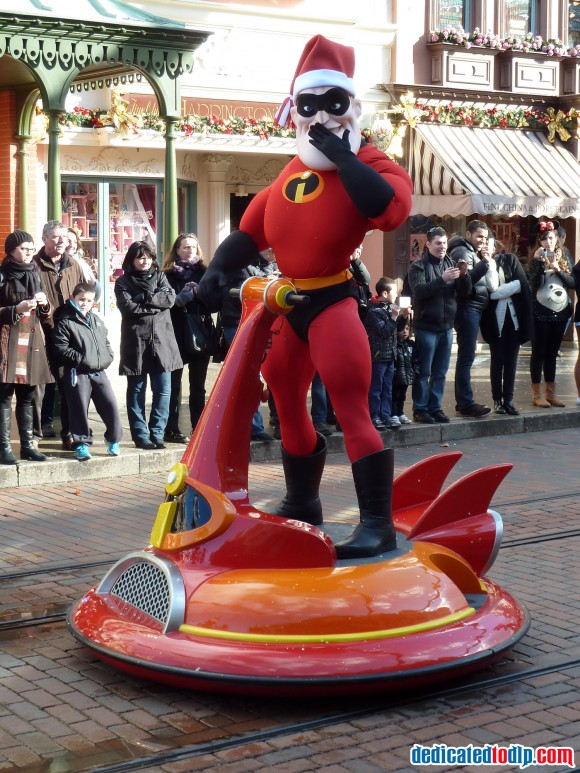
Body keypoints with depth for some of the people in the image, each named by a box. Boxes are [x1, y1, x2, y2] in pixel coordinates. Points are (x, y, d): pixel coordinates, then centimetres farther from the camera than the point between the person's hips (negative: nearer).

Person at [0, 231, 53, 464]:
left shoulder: (35, 274, 15)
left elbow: (45, 316, 21)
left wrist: (45, 305, 0)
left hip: (32, 340, 6)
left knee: (27, 396, 9)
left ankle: (27, 445, 14)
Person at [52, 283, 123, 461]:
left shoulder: (97, 321, 17)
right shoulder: (65, 322, -4)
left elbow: (106, 342, 25)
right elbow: (61, 348, -11)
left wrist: (107, 358, 7)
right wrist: (81, 359, -16)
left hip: (99, 372, 5)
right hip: (78, 373, -5)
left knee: (110, 405, 1)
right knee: (79, 408, -2)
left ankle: (114, 440, 16)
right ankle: (81, 443, 8)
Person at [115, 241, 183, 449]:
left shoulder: (159, 276, 14)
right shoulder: (123, 282, 5)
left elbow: (170, 297, -3)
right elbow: (128, 307, -11)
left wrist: (144, 298, -10)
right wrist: (155, 305, -10)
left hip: (162, 340, 2)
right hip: (136, 341, -2)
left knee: (164, 390, -1)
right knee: (136, 391, 3)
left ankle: (157, 433, 8)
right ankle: (140, 435, 10)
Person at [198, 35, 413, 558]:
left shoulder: (368, 164, -9)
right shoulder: (290, 175, 13)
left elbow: (390, 209, -33)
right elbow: (252, 229, 15)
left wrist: (341, 154, -26)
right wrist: (220, 267, -1)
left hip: (333, 303, -8)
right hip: (287, 305, 8)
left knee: (352, 410, -14)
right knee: (287, 405, 18)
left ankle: (378, 523, -10)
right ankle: (302, 502, 38)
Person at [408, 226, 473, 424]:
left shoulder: (451, 264, 9)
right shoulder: (419, 266, -4)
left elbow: (465, 292, 5)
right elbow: (419, 291, -19)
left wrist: (464, 275, -14)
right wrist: (442, 279, -30)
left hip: (446, 327, 5)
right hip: (426, 327, -5)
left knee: (440, 373, 9)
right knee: (423, 372, 0)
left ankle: (435, 407, 17)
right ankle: (420, 409, 7)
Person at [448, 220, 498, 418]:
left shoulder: (472, 252, 22)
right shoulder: (462, 251, -8)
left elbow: (487, 283, 23)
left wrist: (487, 262, 8)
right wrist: (485, 263, -26)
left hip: (474, 309, 10)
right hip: (467, 309, -10)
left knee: (466, 356, 11)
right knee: (467, 357, -11)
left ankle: (462, 401, 14)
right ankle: (466, 404, -12)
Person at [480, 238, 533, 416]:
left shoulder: (510, 260, 7)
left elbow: (523, 286, -1)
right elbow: (489, 292, -8)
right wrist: (513, 286, -11)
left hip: (514, 317, 2)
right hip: (495, 320, -2)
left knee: (511, 360, 4)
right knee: (497, 360, 4)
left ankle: (508, 400, 8)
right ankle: (497, 400, 12)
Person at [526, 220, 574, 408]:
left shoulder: (564, 260, 10)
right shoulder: (535, 259, 0)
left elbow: (573, 283, 3)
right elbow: (532, 284, -12)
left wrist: (558, 270, -10)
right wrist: (539, 262, -18)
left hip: (560, 311, 4)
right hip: (540, 313, -4)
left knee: (552, 354, 10)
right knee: (539, 353, 1)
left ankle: (550, 392, 16)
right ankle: (537, 394, 4)